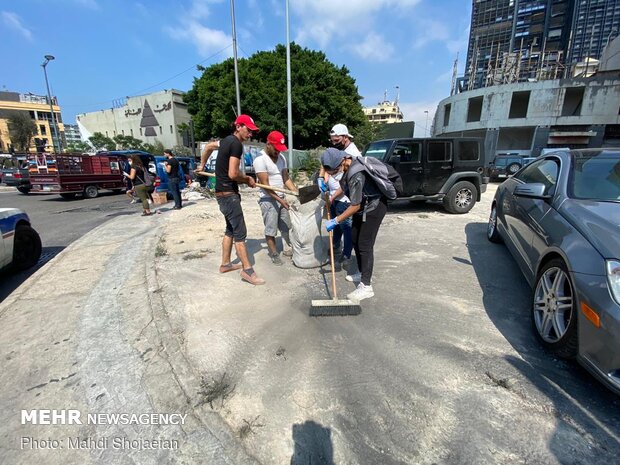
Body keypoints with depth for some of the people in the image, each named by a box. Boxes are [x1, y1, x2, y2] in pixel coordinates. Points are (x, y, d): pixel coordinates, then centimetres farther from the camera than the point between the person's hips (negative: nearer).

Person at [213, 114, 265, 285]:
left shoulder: (226, 140, 14)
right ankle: (247, 270, -2)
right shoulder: (236, 144, -16)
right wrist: (247, 179, -7)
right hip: (228, 194, -10)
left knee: (231, 229, 17)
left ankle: (225, 264, 27)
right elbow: (233, 174, -23)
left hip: (222, 192, 10)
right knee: (240, 232, -8)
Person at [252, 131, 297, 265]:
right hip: (268, 200, -7)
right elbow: (265, 184, -19)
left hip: (281, 198, 7)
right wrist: (279, 200, -23)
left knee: (286, 226, 15)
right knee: (271, 230, 3)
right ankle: (274, 254, 17)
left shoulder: (281, 157, 6)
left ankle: (288, 249, 29)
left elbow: (286, 178, 6)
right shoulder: (260, 159, -16)